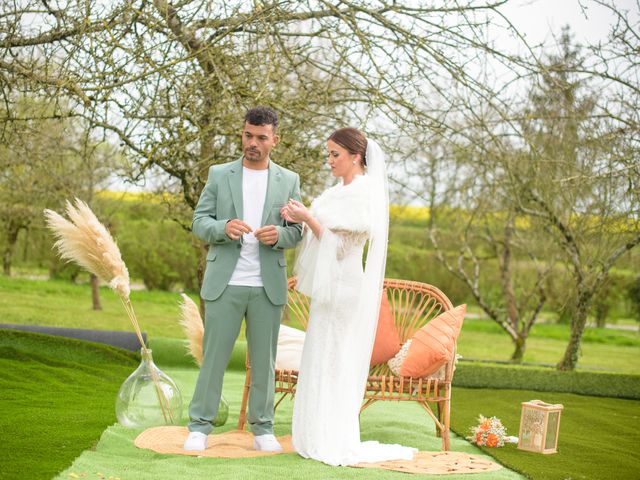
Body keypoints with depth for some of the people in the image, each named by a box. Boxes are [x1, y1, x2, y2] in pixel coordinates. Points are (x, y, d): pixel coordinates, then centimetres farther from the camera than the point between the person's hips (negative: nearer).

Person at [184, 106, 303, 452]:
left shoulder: (289, 181, 8)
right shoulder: (219, 174, 7)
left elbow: (296, 231, 6)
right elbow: (199, 222, 3)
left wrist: (278, 234, -16)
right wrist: (223, 228, -18)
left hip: (268, 285, 1)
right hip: (225, 283, -1)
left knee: (264, 360, 6)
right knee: (213, 356, 2)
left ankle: (263, 428, 15)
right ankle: (199, 426, 10)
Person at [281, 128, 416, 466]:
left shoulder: (363, 195, -14)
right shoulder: (338, 192, 13)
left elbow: (341, 244, -17)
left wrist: (307, 218, -20)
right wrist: (299, 218, 0)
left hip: (342, 287, -9)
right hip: (328, 286, 9)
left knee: (333, 362, -4)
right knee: (322, 361, 12)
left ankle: (337, 444, 4)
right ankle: (321, 438, 20)